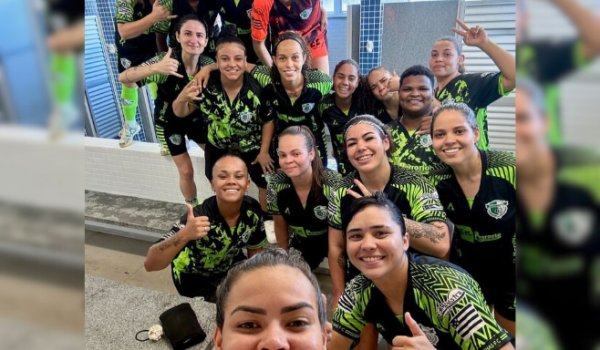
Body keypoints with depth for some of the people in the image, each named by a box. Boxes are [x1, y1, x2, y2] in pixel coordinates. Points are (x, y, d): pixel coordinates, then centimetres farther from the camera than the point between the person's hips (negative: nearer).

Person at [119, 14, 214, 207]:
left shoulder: (208, 64, -19)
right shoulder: (167, 61, -30)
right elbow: (123, 78, -38)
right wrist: (155, 68, -55)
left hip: (197, 118, 4)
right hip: (170, 122, -3)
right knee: (186, 171, 3)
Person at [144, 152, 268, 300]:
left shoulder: (252, 209, -22)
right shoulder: (198, 217, -35)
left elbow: (255, 248, -2)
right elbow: (150, 264, -43)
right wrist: (184, 235, -58)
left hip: (231, 267, 4)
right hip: (197, 279, -4)